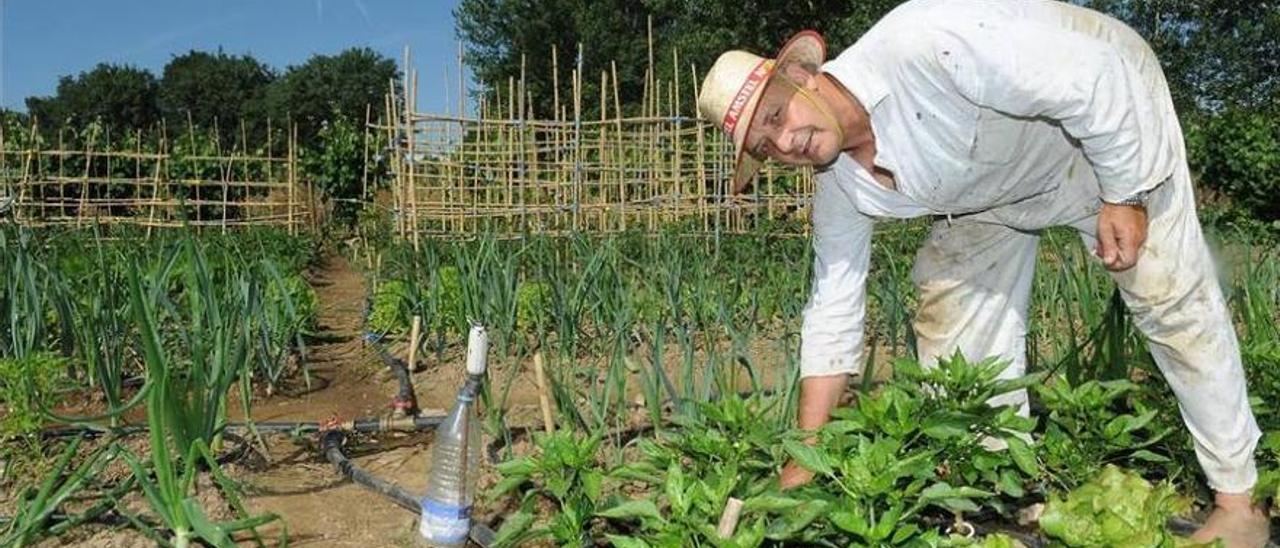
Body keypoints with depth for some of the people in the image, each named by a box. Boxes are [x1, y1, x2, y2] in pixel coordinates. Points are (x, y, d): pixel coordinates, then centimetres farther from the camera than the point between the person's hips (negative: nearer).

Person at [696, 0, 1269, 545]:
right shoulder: (839, 189, -17)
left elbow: (1093, 76, -33)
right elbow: (832, 317, -10)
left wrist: (1125, 195, -26)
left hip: (1110, 118, -6)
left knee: (1172, 301, -7)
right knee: (954, 313, 2)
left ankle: (1237, 501, 9)